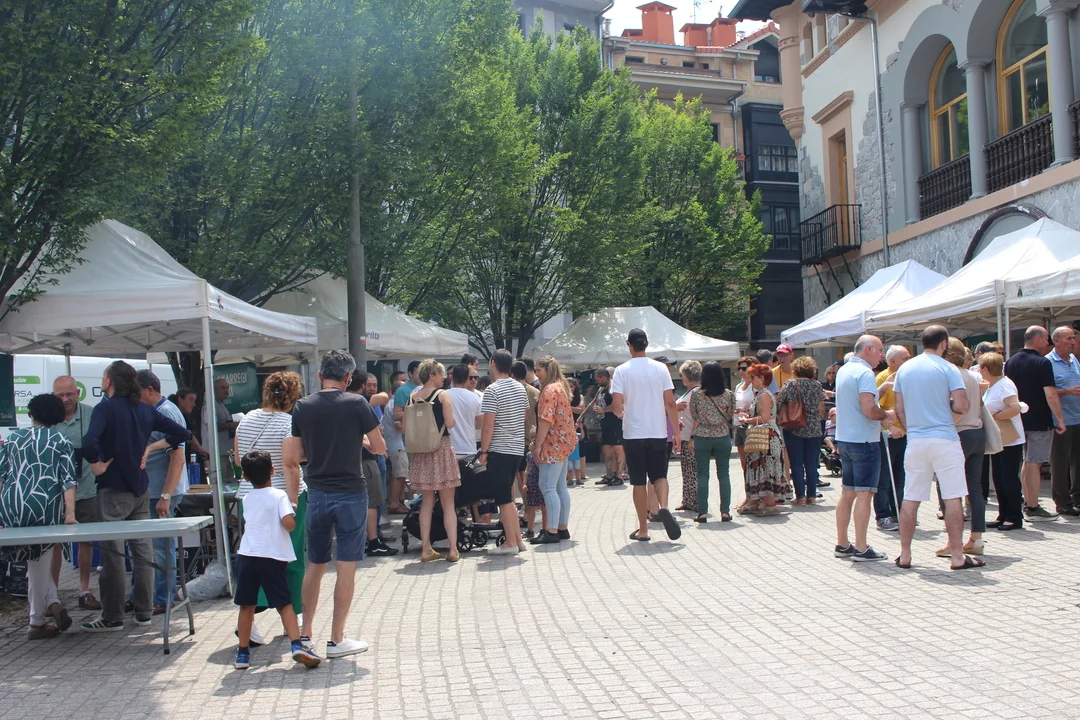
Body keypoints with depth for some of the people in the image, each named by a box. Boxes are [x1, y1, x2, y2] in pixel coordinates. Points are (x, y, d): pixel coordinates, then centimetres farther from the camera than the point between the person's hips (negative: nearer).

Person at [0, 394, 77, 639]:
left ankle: (52, 602, 5)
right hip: (46, 508, -2)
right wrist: (70, 514, -8)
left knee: (37, 562, 15)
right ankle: (36, 623, 9)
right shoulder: (61, 443, 3)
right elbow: (68, 481, -5)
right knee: (39, 563, 7)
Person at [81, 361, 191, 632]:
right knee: (142, 550, 10)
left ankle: (112, 617, 6)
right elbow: (182, 433, 6)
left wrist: (95, 464, -14)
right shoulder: (145, 409, 7)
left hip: (113, 490, -6)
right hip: (140, 489, 6)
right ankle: (144, 612, 17)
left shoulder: (105, 408, -12)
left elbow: (90, 442, -31)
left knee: (113, 553, 0)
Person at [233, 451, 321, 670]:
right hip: (273, 557, -3)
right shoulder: (279, 496, -5)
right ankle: (297, 646, -9)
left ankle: (243, 653, 17)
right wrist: (292, 510, 4)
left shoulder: (247, 499, 10)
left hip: (246, 555, 3)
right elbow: (289, 523, -18)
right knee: (284, 604, 3)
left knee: (247, 605, 12)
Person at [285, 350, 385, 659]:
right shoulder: (356, 404, -9)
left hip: (317, 494, 4)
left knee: (315, 566, 16)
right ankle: (336, 640, 7)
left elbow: (293, 457, 4)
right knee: (346, 567, 3)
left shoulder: (302, 407, 1)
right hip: (350, 494, -4)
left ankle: (304, 635, 21)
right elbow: (380, 447, -3)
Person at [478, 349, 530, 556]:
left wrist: (484, 451, -11)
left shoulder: (493, 390, -15)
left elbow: (488, 425, -17)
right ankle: (517, 540, 18)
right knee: (507, 496, 16)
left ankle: (511, 543, 3)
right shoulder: (520, 388, 10)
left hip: (499, 450, -8)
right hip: (517, 448, 8)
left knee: (504, 499, -1)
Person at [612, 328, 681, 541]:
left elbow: (617, 405, -10)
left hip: (633, 434, -1)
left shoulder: (621, 371, -5)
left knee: (639, 482, 7)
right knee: (659, 475, 12)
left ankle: (643, 529, 10)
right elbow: (670, 403, -2)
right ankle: (663, 507, -16)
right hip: (658, 432, 1)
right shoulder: (660, 368, 0)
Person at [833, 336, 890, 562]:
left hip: (844, 439, 9)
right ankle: (861, 548, -3)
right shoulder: (865, 373, -16)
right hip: (864, 441, -9)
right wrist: (887, 415, -7)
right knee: (864, 494, -5)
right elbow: (869, 409, -24)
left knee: (847, 493, 14)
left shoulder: (843, 370, 13)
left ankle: (841, 545, 19)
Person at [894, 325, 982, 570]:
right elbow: (962, 406, -13)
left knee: (910, 499, 8)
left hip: (915, 440, 5)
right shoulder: (948, 369, -5)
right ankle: (957, 556, 2)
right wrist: (948, 404, 8)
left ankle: (905, 555, 11)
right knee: (953, 499, 1)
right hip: (944, 440, -4)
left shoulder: (904, 369, 9)